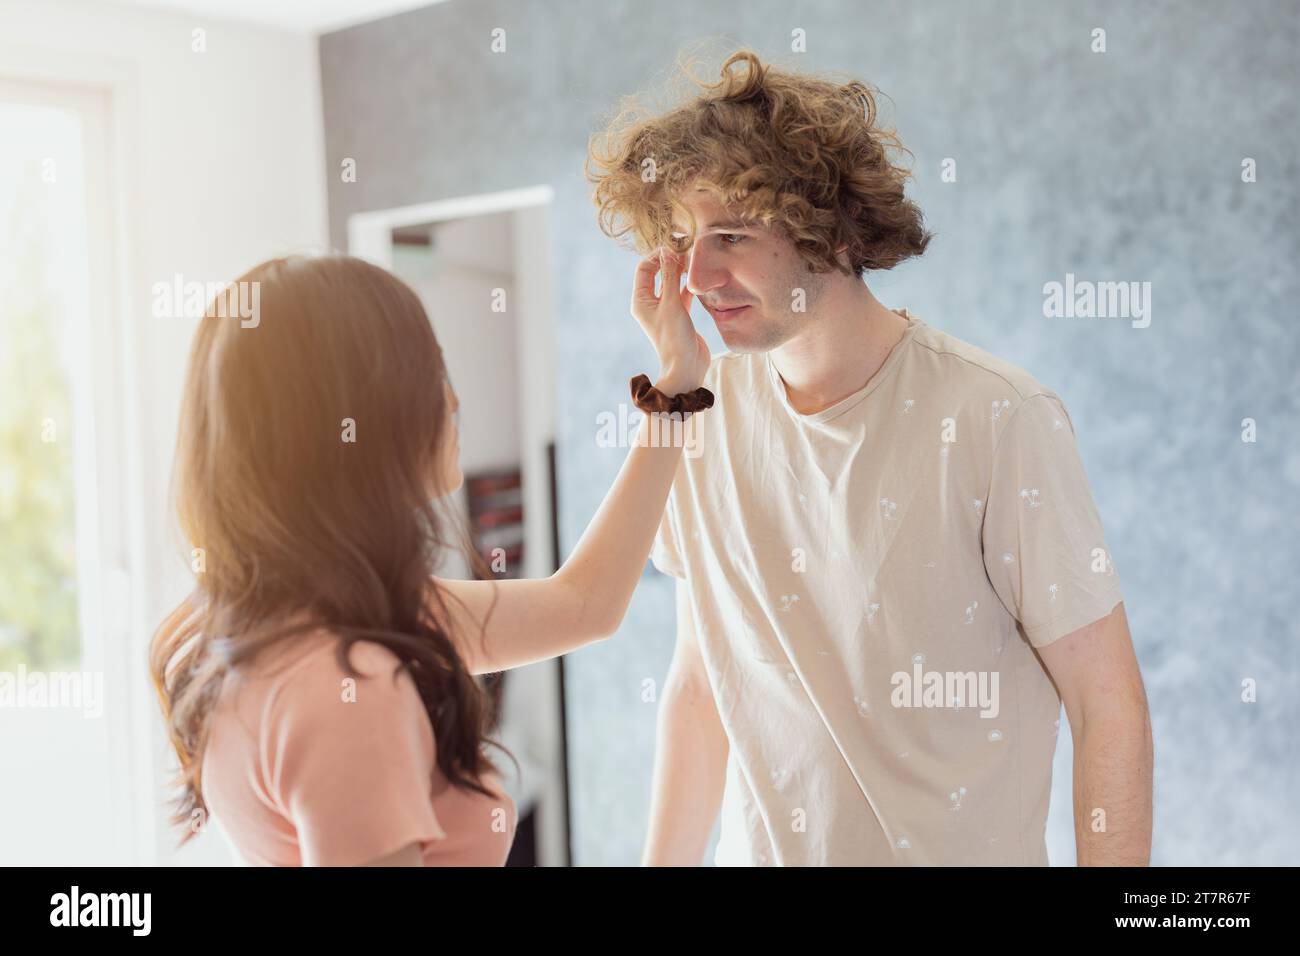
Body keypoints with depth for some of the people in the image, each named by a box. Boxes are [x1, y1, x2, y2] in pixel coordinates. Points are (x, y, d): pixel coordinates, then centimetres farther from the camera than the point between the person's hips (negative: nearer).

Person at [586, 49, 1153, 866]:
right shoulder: (705, 412, -5)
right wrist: (666, 861, 3)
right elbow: (701, 679, 3)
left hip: (960, 848, -4)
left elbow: (1109, 708, -14)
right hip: (758, 846, 4)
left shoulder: (998, 420, -20)